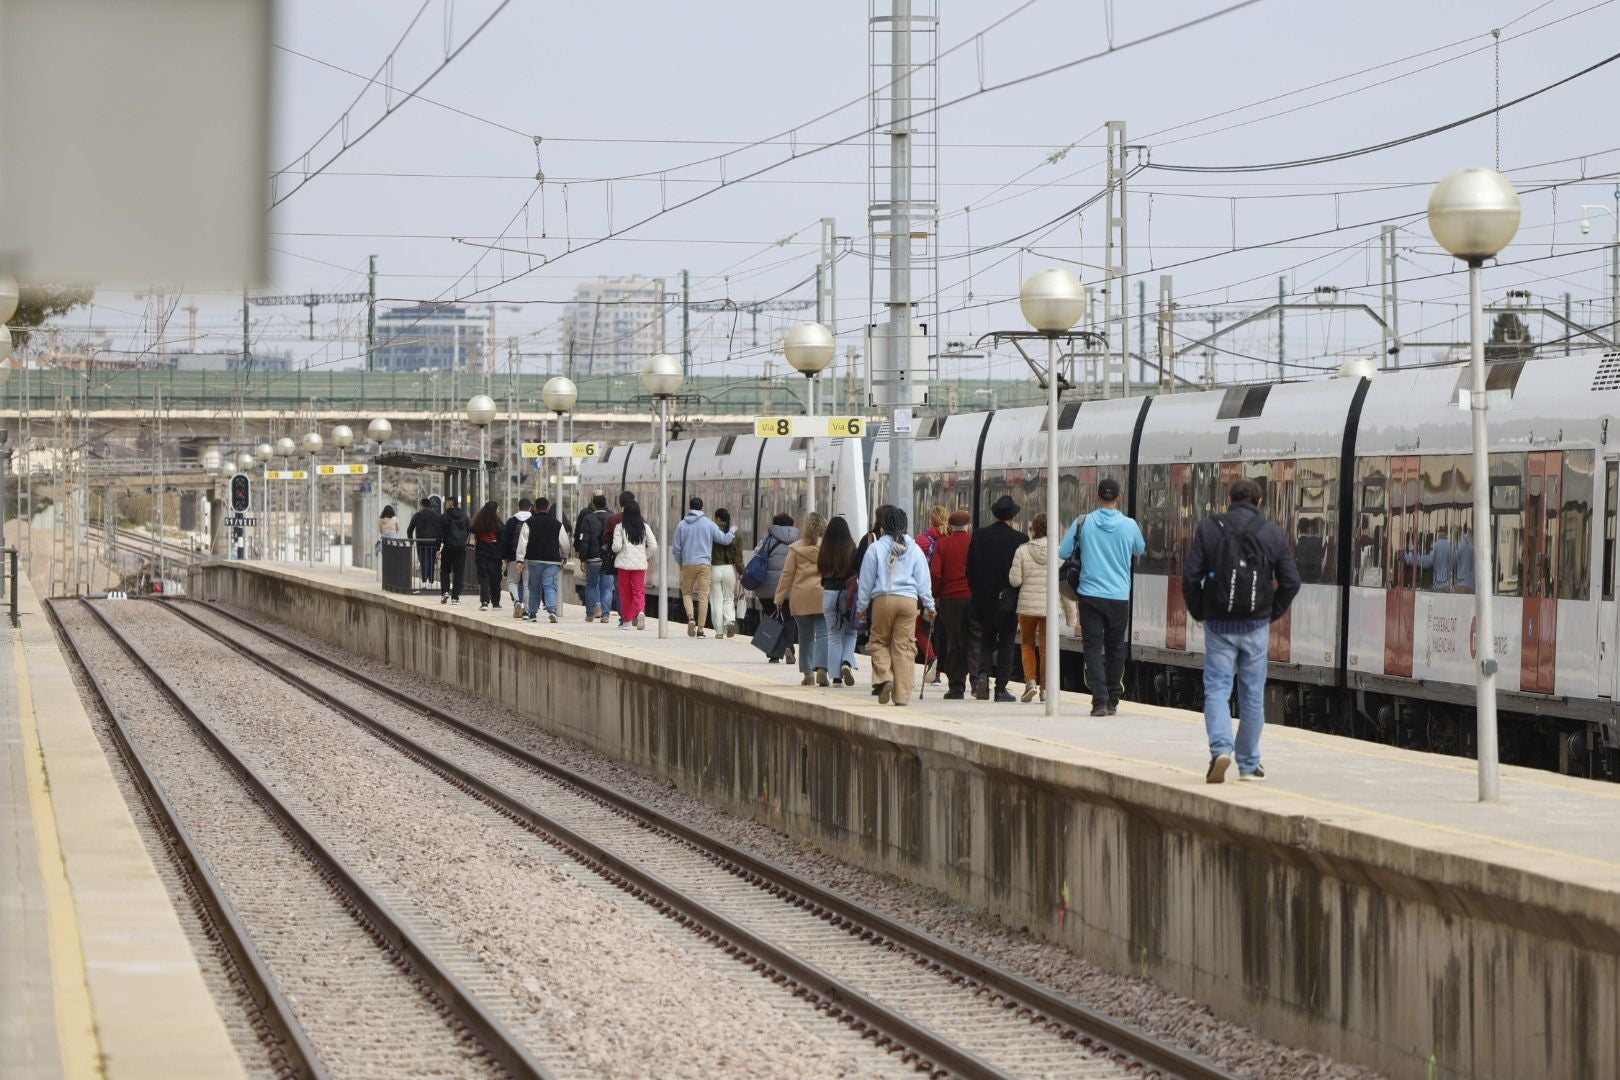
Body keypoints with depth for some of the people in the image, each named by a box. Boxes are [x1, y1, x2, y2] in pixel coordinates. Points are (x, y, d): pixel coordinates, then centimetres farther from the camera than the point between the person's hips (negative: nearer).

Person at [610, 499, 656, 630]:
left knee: (625, 592, 8)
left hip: (624, 562, -2)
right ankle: (640, 612, -26)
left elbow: (616, 546, -12)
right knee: (639, 591, 2)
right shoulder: (644, 527, 2)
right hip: (640, 564, 2)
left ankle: (626, 621, 10)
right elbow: (653, 546, -1)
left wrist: (615, 550, 11)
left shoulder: (620, 527, -5)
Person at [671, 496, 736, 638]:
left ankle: (691, 618, -13)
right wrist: (733, 531, 20)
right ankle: (700, 629, -3)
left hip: (688, 564, 1)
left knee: (687, 593, 14)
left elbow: (676, 549, 3)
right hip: (704, 564, -1)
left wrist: (680, 563, 19)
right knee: (703, 596, 1)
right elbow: (724, 539, 0)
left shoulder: (682, 525, 3)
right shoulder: (708, 524, -1)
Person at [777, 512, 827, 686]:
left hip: (801, 596, 1)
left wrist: (780, 597, 10)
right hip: (823, 595, -1)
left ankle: (808, 673, 17)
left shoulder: (796, 548, 0)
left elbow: (787, 574, 4)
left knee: (805, 636, 12)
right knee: (823, 634, -3)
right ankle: (821, 669, -21)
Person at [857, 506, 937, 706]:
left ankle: (883, 677, -13)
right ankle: (902, 694, 2)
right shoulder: (914, 549, 8)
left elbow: (866, 580, 6)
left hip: (882, 599, -2)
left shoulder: (875, 548, 3)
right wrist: (929, 605, 18)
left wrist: (861, 605, 15)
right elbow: (923, 580, 11)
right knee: (904, 646, 3)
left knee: (878, 641, 12)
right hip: (909, 600, 2)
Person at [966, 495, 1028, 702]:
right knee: (1006, 643, 5)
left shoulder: (979, 536, -1)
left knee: (986, 640, 15)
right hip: (1009, 599, -3)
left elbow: (970, 569, 2)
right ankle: (1001, 689, 2)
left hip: (984, 599, 3)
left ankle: (983, 674, -8)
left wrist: (977, 592, 13)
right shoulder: (1019, 539, -11)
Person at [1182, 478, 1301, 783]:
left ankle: (1220, 748, -20)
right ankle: (1249, 765, 15)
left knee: (1216, 689, 2)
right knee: (1252, 695, 10)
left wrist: (1199, 613, 7)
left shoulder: (1208, 529, -2)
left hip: (1219, 625, -1)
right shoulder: (1273, 534, 1)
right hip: (1256, 627, 1)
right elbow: (1291, 582, -1)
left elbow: (1191, 576, -6)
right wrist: (1272, 614, 12)